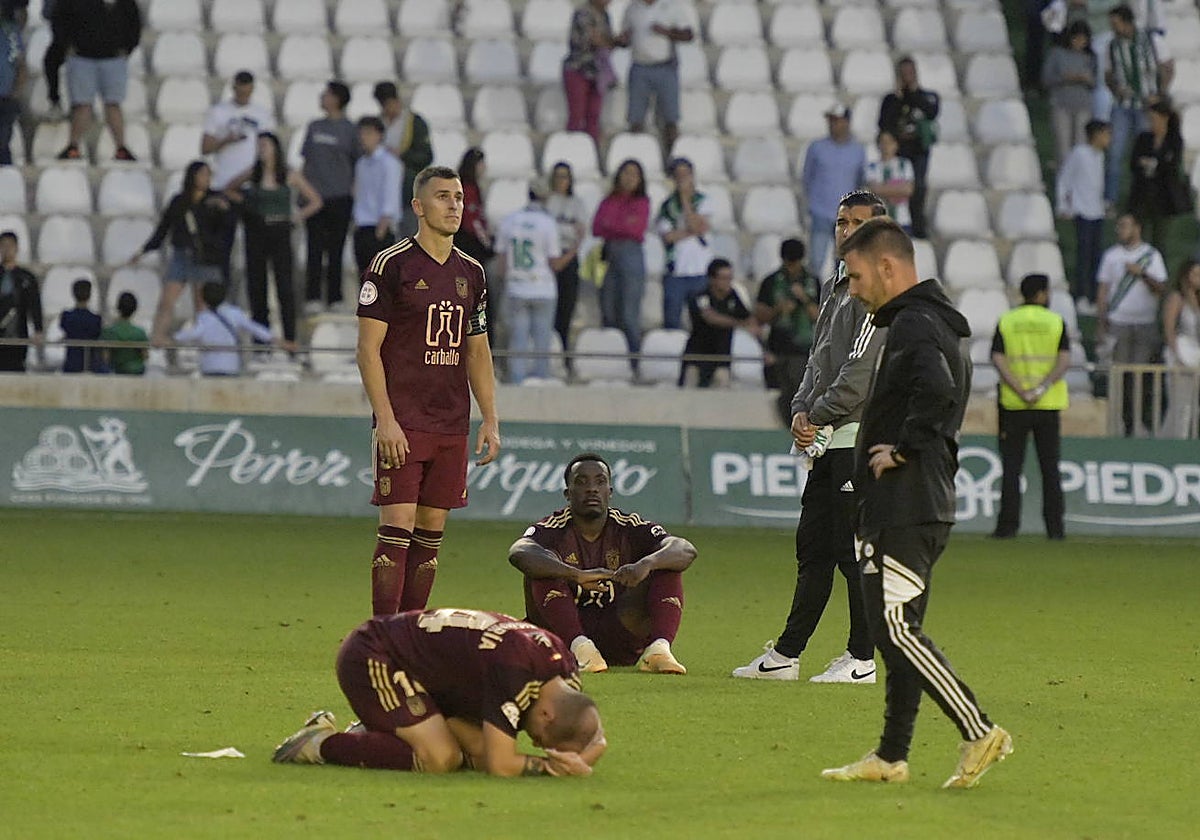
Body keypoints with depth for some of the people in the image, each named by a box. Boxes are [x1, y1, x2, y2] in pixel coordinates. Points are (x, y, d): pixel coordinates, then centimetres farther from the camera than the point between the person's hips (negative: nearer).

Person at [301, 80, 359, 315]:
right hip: (315, 196, 3)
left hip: (340, 198, -3)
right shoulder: (315, 127, 12)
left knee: (335, 250, 2)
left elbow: (357, 163, 4)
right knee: (315, 249, -1)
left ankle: (335, 299, 7)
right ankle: (312, 298, -1)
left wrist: (353, 192, -4)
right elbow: (306, 161, 16)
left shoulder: (348, 129, 1)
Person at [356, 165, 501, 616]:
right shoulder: (390, 265, -5)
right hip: (402, 424, -6)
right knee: (397, 527, -10)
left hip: (452, 426, 6)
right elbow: (368, 349, -8)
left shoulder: (471, 273, 13)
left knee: (431, 529, 7)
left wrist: (490, 420, 11)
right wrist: (385, 419, -15)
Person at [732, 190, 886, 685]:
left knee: (854, 550, -8)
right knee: (813, 547, 10)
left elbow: (861, 371, -16)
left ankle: (863, 658, -5)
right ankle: (786, 655, 13)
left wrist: (819, 416, -11)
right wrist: (801, 411, 4)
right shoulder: (834, 287, 20)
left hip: (860, 435, -9)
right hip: (827, 440, 9)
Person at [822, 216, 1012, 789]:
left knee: (895, 628, -12)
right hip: (927, 504, 11)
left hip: (903, 506, -11)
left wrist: (903, 449, -22)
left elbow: (936, 391, -33)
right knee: (896, 630, 12)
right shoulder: (932, 323, 19)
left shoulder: (912, 326, -14)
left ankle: (979, 733, -14)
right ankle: (890, 757, 15)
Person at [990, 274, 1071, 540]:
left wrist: (1021, 391, -12)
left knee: (1011, 468, 2)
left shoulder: (1006, 321, 4)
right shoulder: (1056, 321, 3)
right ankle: (1054, 526, 4)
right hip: (1048, 406, 0)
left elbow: (998, 359, -7)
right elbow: (1064, 360, -8)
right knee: (1050, 468, 6)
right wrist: (1041, 389, -14)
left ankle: (1008, 525, -3)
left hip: (1013, 405, 0)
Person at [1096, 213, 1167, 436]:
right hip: (1118, 323, 1)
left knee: (1143, 374, -8)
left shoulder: (1151, 256, 7)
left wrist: (1142, 273, -15)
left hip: (1145, 323, -1)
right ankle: (1128, 422, 1)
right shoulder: (1112, 255, 11)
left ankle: (1145, 422, -4)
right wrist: (1101, 324, 6)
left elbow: (1161, 289, 0)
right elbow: (1103, 291, 12)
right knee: (1121, 374, -3)